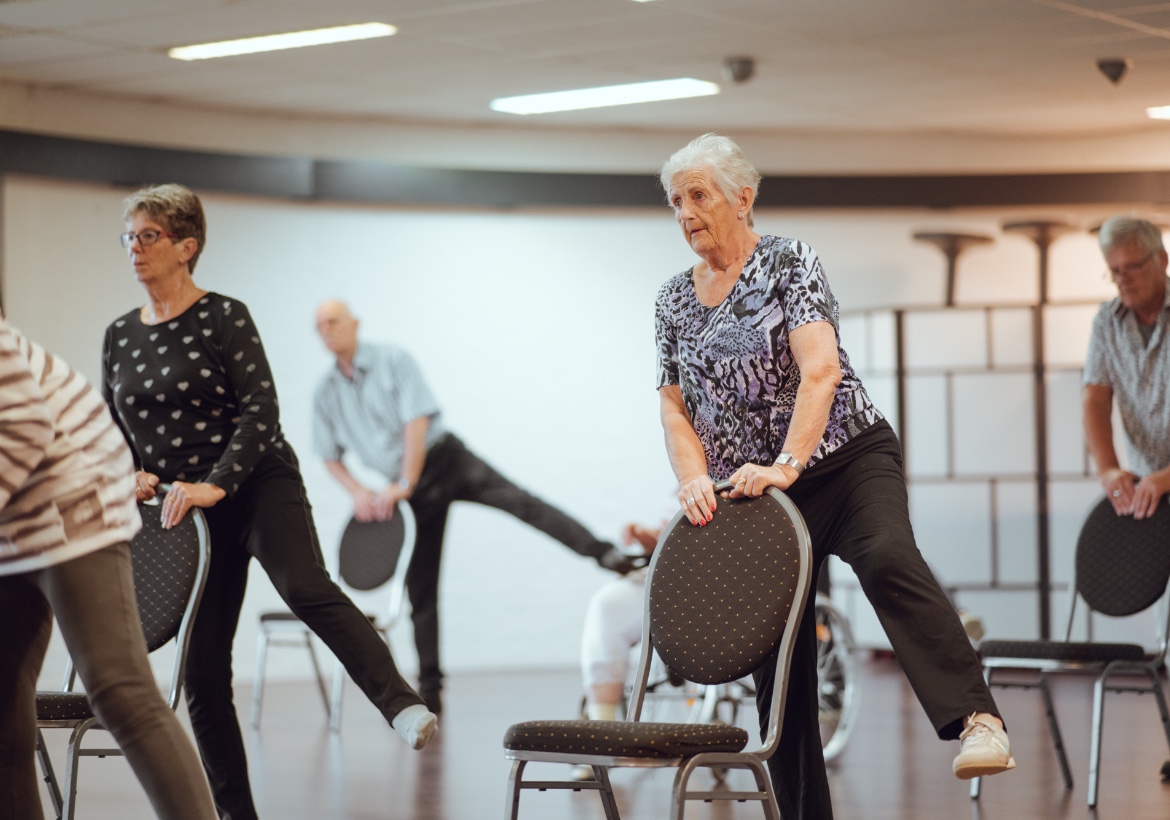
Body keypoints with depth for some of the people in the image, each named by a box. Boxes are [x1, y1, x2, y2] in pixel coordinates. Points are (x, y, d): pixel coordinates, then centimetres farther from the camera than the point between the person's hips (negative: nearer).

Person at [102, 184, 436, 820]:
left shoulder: (223, 316, -5)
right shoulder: (120, 336, 10)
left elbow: (260, 411, -13)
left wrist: (215, 483, -24)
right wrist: (128, 475, -3)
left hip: (259, 485, -5)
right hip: (183, 512, 5)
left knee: (306, 588, -34)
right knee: (201, 673, 3)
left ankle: (403, 707, -45)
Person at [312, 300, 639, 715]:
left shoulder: (392, 360, -6)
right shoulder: (325, 394, 6)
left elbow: (417, 422, -12)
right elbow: (330, 455, 14)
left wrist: (403, 485, -16)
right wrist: (357, 491, -5)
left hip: (444, 459, -4)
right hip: (405, 491, 4)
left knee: (518, 501, -27)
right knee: (419, 588, 5)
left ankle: (603, 553, -41)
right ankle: (430, 689, 10)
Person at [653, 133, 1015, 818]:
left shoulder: (789, 262, -4)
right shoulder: (675, 299, 12)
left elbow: (821, 368, -17)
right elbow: (675, 407, 13)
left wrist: (786, 464, -28)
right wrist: (695, 479, -7)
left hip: (847, 459, -5)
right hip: (749, 494, 5)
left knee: (886, 557, -34)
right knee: (777, 662, 3)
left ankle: (979, 721, -46)